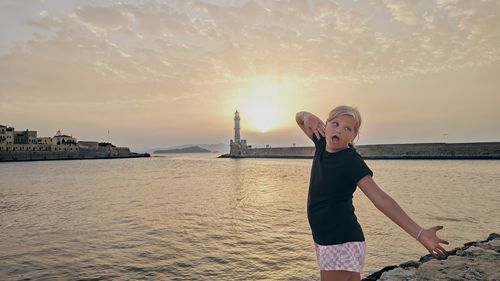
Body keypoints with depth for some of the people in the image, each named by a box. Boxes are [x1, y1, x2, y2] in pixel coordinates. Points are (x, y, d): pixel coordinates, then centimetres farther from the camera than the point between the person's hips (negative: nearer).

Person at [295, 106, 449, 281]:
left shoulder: (351, 161, -16)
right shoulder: (322, 145, 2)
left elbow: (381, 198, -22)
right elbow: (299, 118, 16)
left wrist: (419, 233, -27)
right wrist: (307, 117, -8)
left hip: (343, 243, -7)